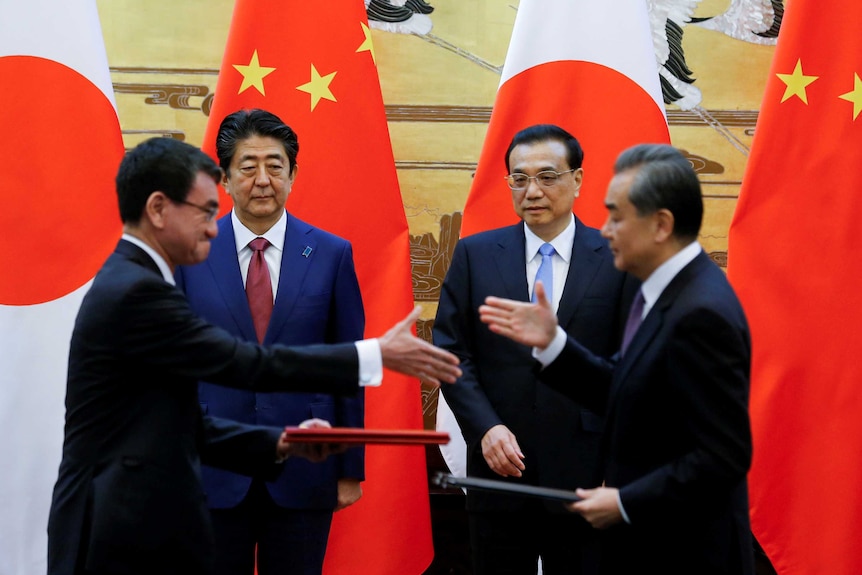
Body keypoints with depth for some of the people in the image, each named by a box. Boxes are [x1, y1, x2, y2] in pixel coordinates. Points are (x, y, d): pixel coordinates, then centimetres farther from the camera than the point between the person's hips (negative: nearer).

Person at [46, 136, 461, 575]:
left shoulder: (130, 285, 14)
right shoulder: (135, 292, -16)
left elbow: (187, 427, 14)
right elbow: (247, 364, -16)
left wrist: (282, 443, 3)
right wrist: (377, 355, -10)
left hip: (129, 530, 9)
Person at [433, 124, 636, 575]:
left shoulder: (616, 260, 0)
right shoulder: (474, 255, 6)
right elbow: (451, 352, 3)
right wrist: (485, 428, -11)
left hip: (584, 475, -1)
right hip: (499, 472, 1)